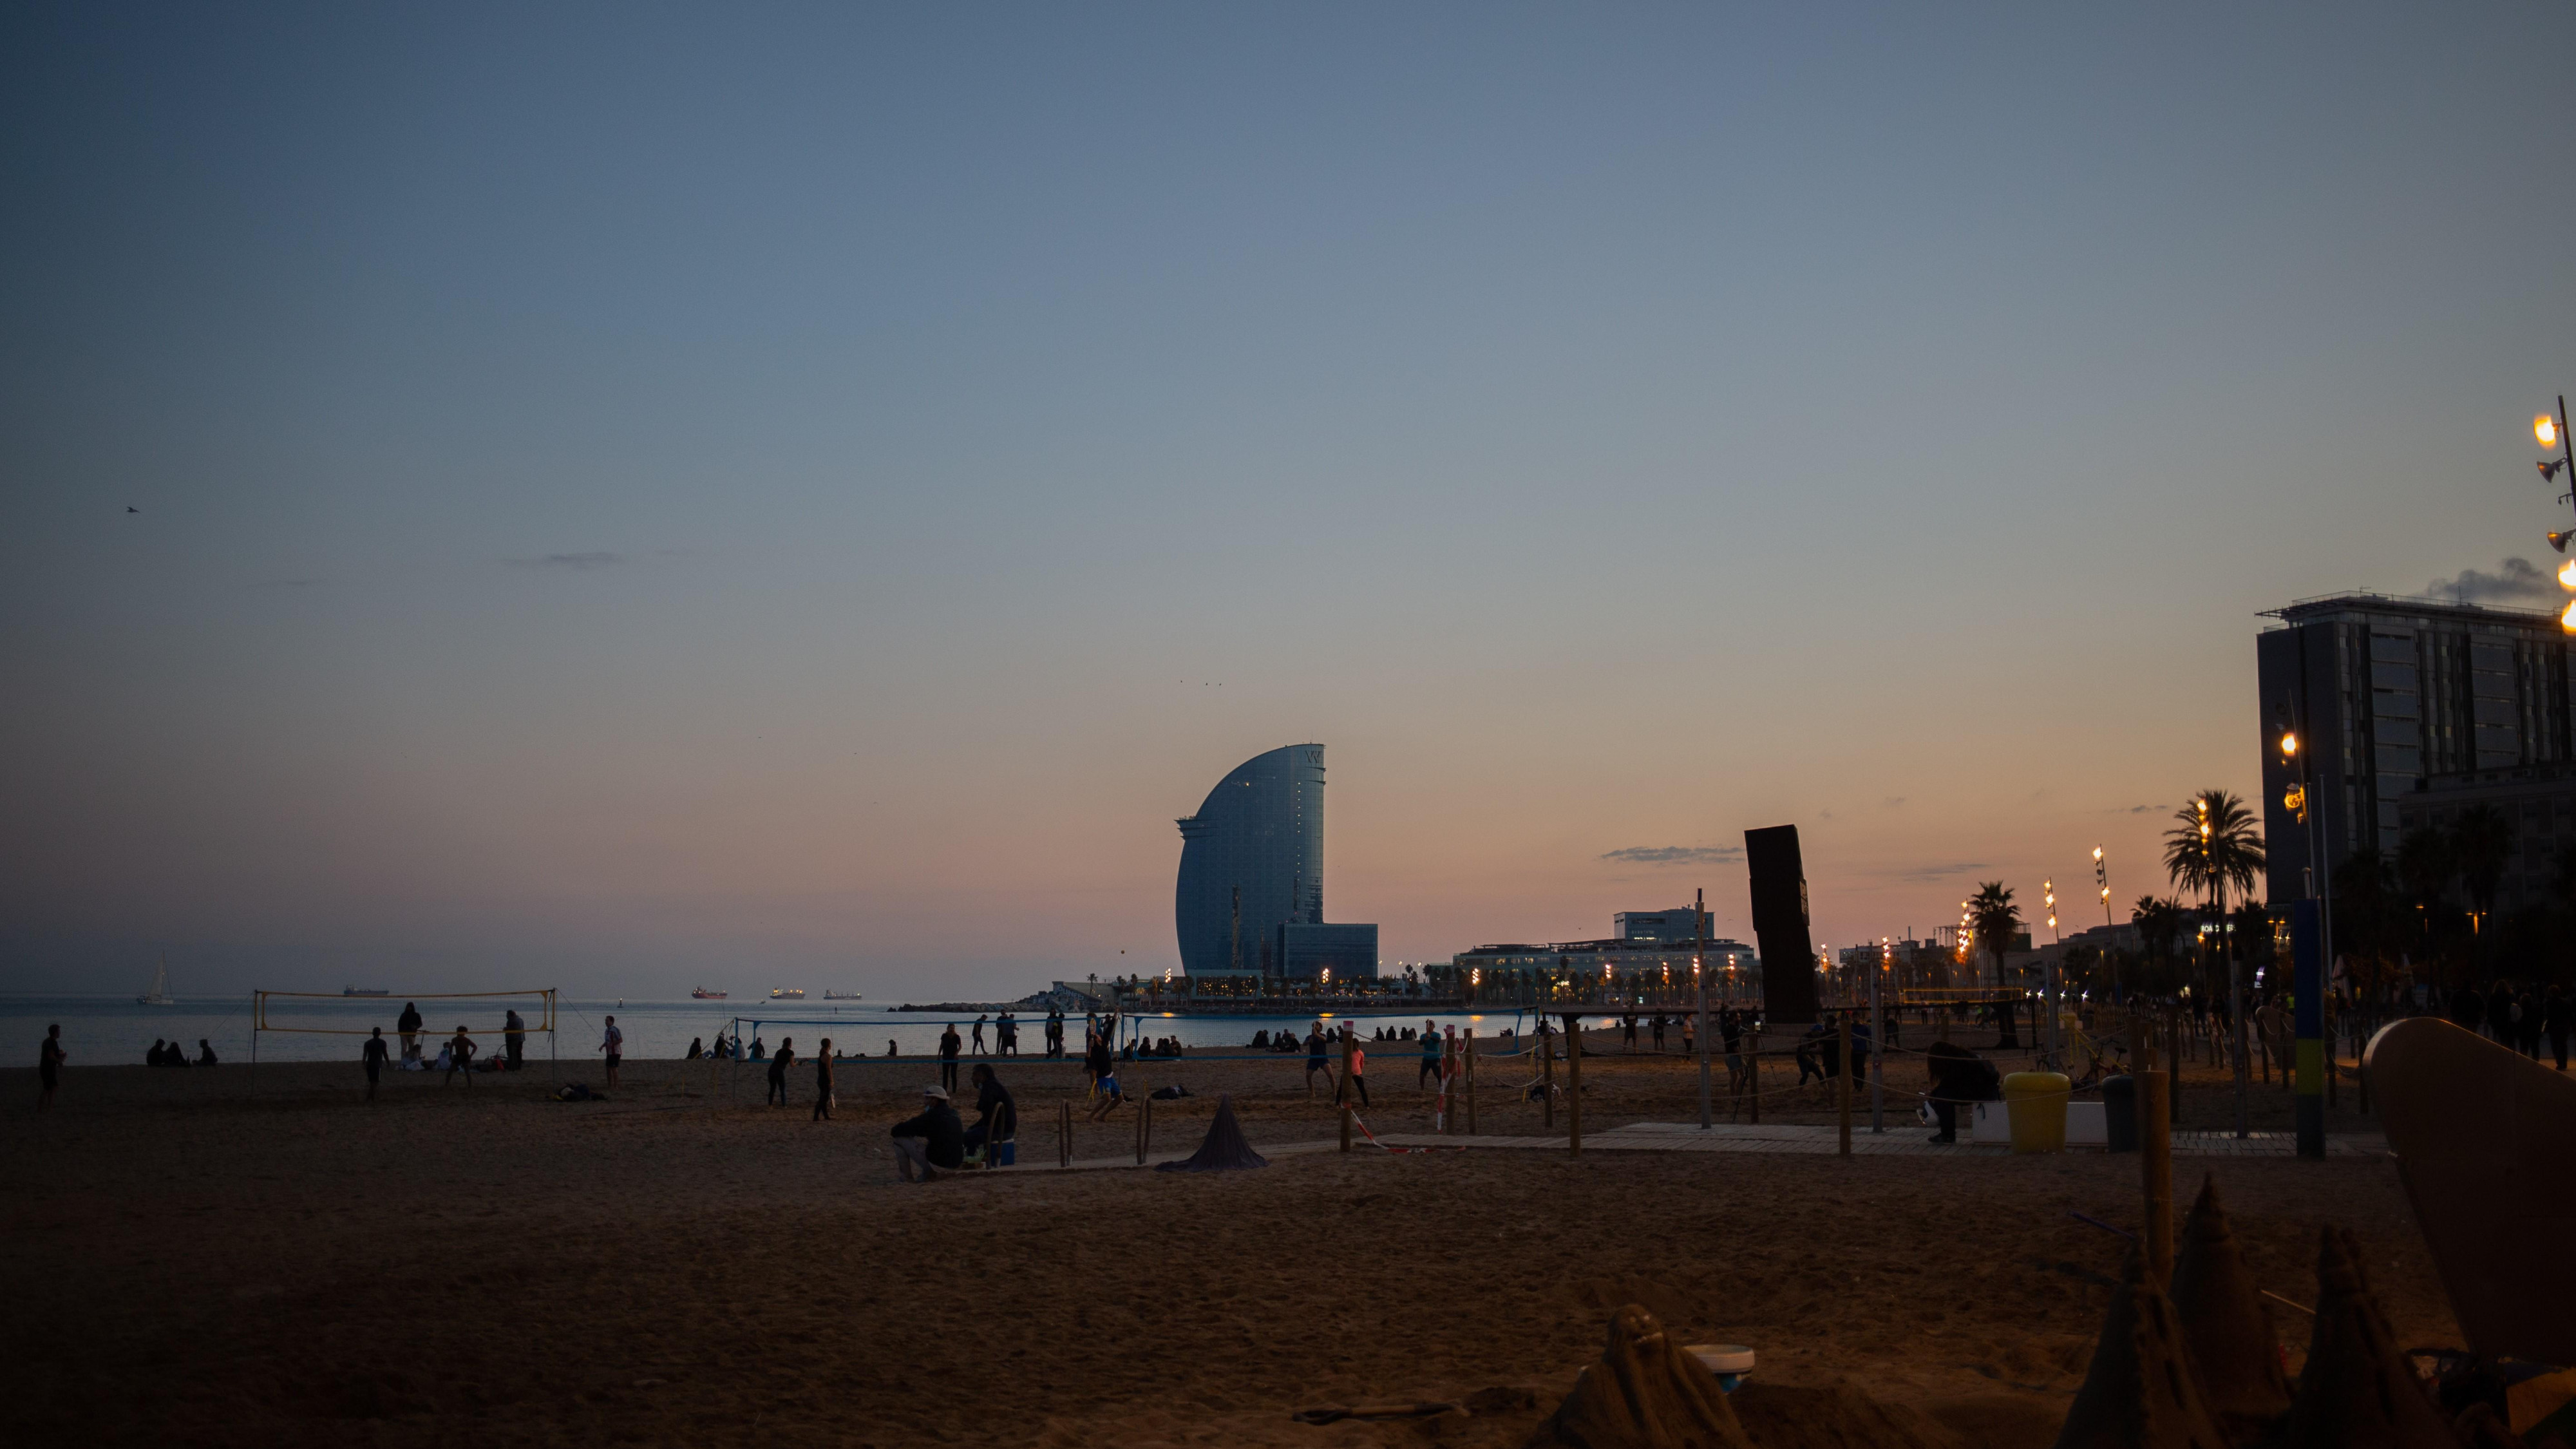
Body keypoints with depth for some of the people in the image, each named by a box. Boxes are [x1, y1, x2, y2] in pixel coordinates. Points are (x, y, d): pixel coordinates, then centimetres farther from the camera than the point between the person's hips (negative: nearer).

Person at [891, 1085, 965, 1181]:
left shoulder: (931, 1116, -12)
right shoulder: (953, 1113, 9)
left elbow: (896, 1131, -5)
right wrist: (911, 1122, 22)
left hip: (938, 1164, -7)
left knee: (900, 1138, 5)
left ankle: (907, 1178, 12)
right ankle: (930, 1174, 25)